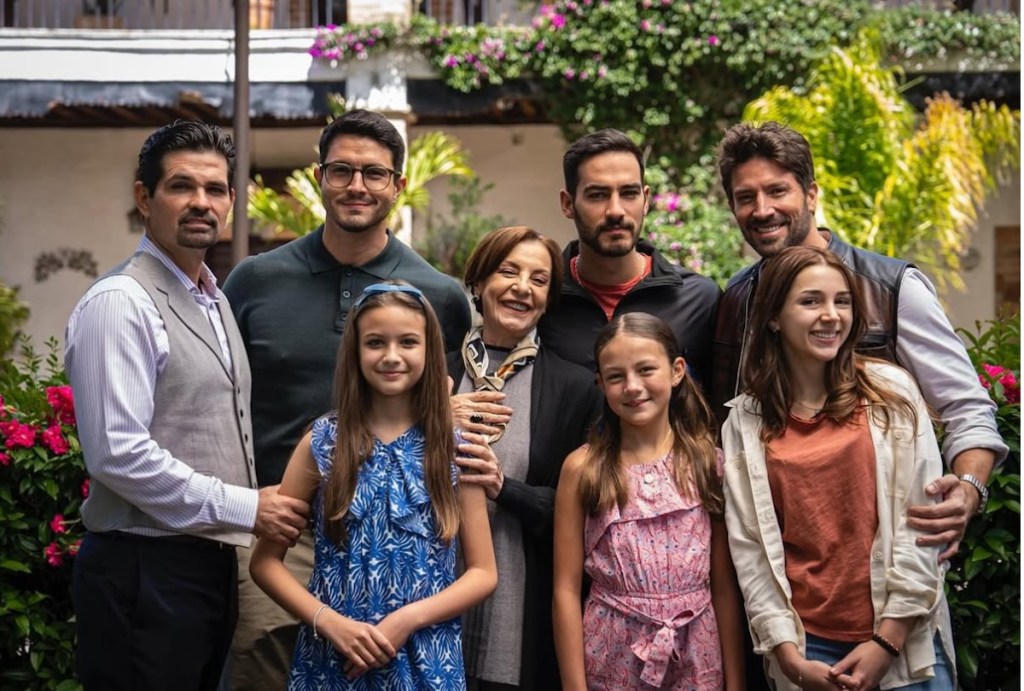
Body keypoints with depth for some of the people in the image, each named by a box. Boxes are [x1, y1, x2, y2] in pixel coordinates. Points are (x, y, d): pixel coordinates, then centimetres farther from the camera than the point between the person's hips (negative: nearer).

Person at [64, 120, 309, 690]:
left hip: (212, 565, 8)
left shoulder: (217, 301, 15)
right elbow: (120, 454, -20)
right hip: (144, 572, -8)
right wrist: (246, 509, -16)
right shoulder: (120, 302, -13)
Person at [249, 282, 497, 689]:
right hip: (333, 657, 0)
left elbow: (483, 572, -1)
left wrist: (408, 618, -13)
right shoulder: (322, 442, -2)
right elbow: (266, 560, -1)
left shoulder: (454, 449, -1)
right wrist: (328, 621, -13)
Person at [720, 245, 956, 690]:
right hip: (807, 647, 1)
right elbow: (748, 548, 0)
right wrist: (788, 655, -6)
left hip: (903, 639, -1)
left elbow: (921, 520, -4)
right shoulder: (745, 423, 2)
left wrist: (888, 640, -8)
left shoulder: (891, 392, -2)